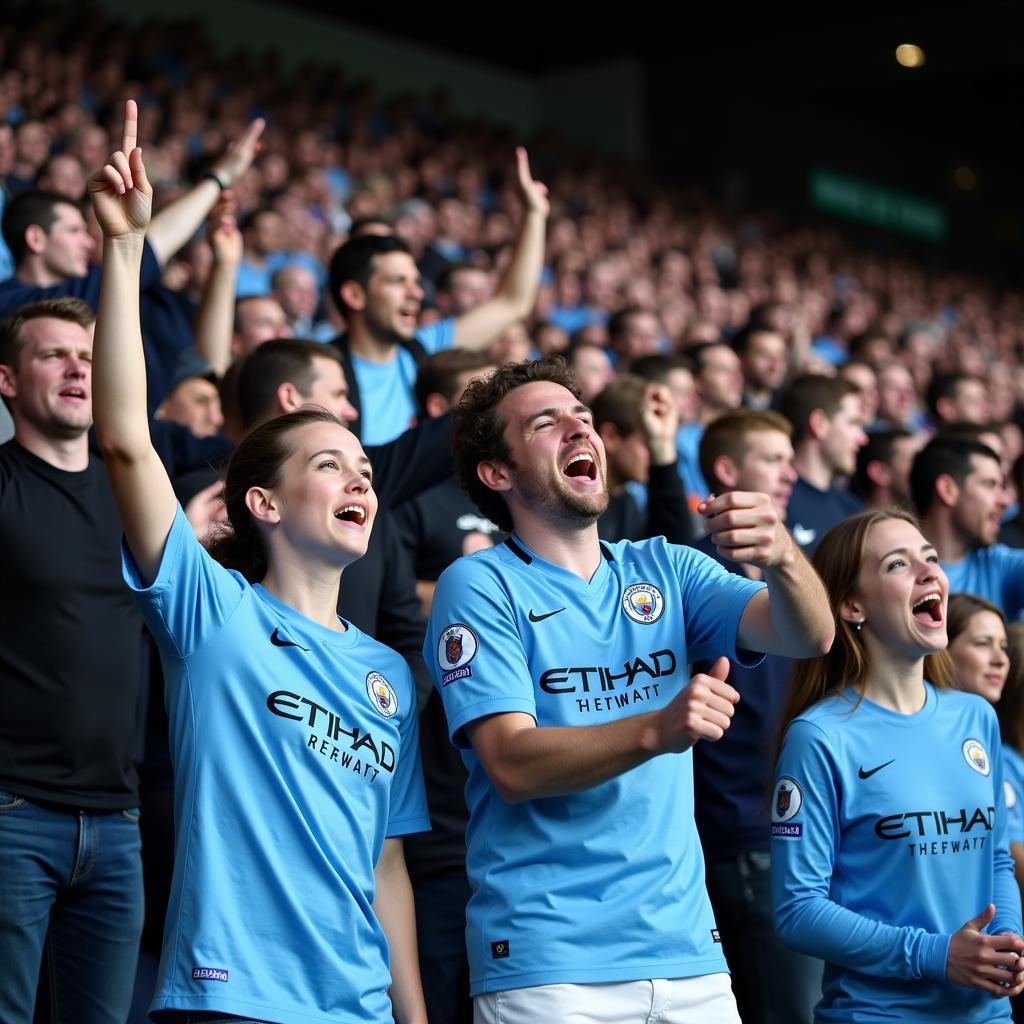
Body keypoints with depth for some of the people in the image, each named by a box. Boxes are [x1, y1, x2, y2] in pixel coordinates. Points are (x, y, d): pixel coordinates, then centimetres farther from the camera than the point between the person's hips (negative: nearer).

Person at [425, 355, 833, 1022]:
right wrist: (656, 731, -29)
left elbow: (808, 636, -2)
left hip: (686, 949, 5)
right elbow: (512, 766, -14)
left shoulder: (663, 569, 12)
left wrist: (782, 557, -23)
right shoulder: (479, 586, -3)